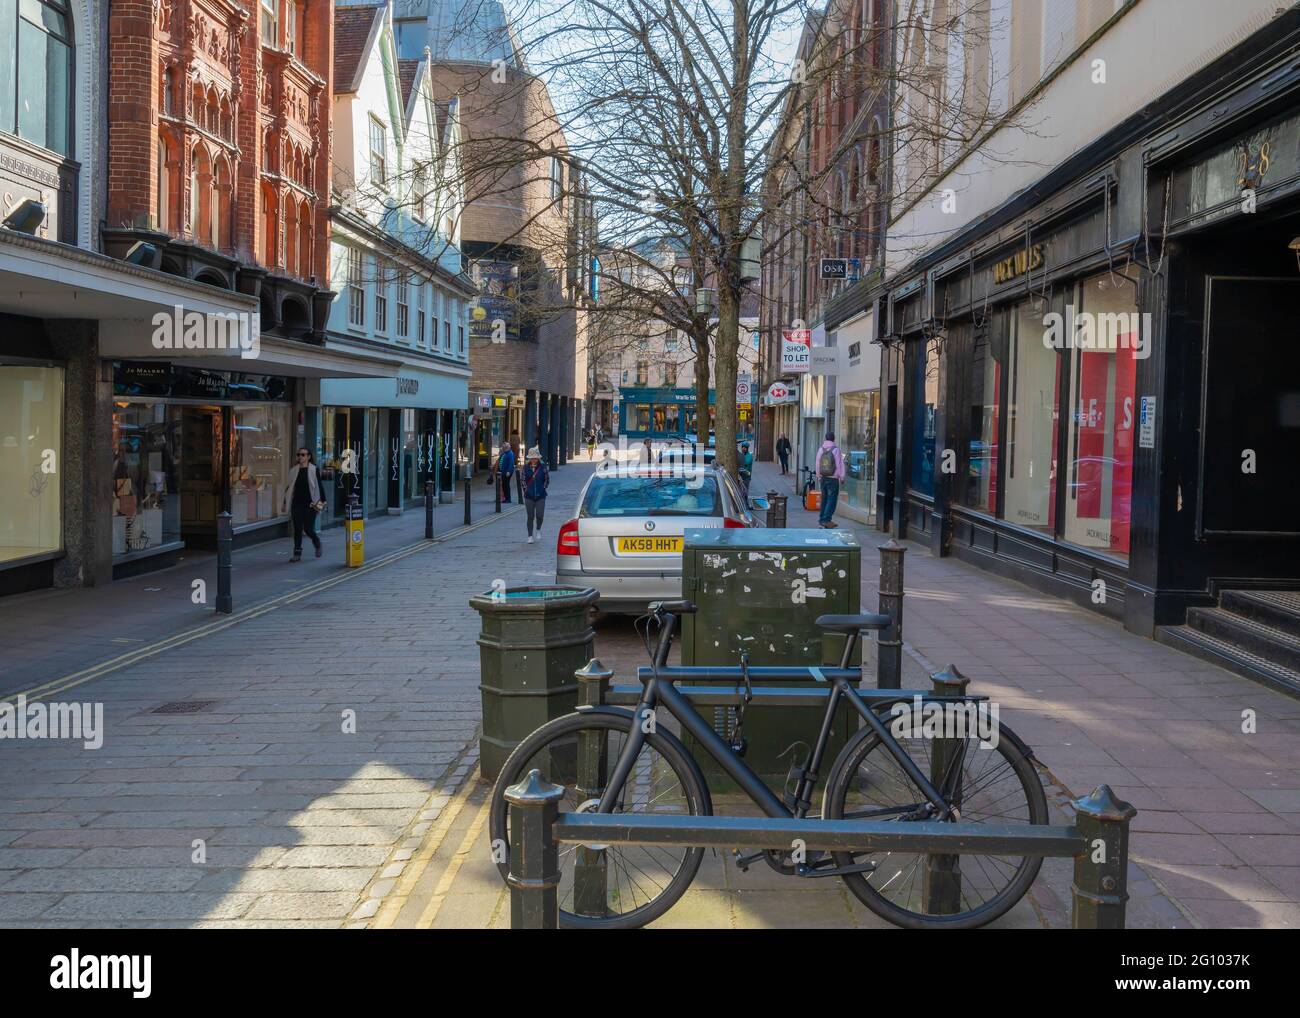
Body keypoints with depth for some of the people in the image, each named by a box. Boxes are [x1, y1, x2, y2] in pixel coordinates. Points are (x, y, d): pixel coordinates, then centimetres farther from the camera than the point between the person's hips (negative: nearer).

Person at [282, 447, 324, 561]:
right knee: (297, 529, 2)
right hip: (296, 504, 4)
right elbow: (289, 487, 15)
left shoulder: (314, 470, -2)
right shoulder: (294, 470, 9)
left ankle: (317, 543, 25)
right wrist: (284, 502, 15)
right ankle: (297, 554, 8)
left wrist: (322, 501, -8)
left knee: (308, 528, -5)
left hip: (309, 504, -4)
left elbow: (319, 486, -2)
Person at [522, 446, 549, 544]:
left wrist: (543, 488, 1)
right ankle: (530, 536, 11)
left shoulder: (542, 466, -3)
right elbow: (523, 479, 9)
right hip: (529, 496, 1)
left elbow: (547, 479, 5)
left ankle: (538, 529, 26)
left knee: (539, 515, -6)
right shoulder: (526, 467, 0)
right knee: (530, 516, 2)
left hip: (540, 495, -1)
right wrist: (525, 489, 2)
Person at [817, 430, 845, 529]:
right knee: (832, 499, -3)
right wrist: (842, 477, -1)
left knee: (824, 498, 15)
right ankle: (826, 520, -10)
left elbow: (818, 464, 9)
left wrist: (818, 475, 20)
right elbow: (840, 464, -9)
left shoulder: (821, 449, 4)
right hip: (833, 479, -5)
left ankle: (822, 519, 19)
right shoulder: (836, 449, -11)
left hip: (823, 478, 5)